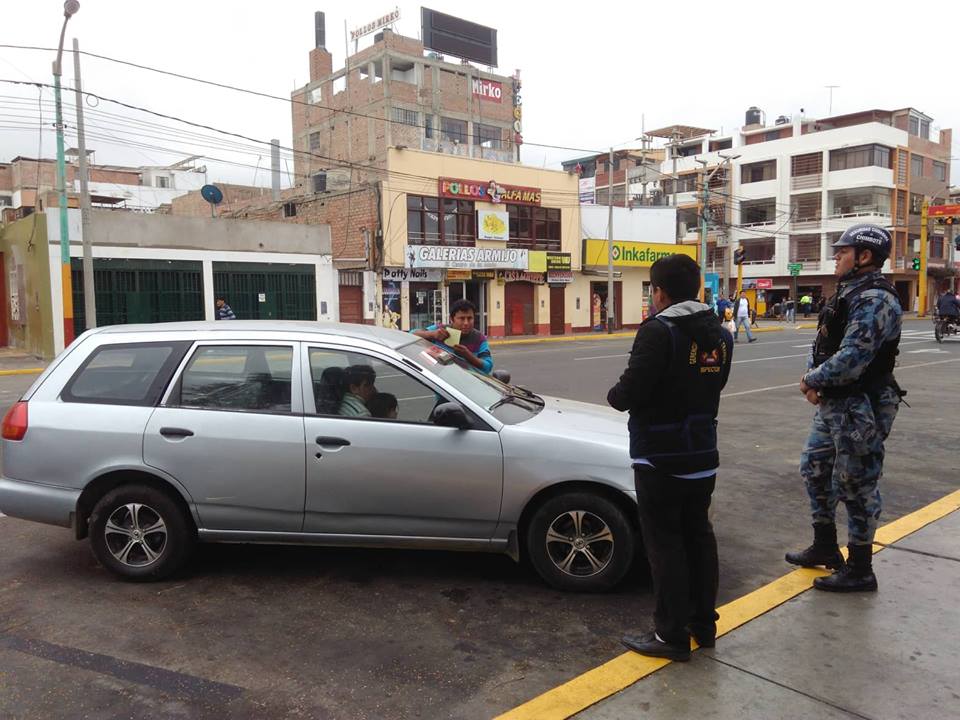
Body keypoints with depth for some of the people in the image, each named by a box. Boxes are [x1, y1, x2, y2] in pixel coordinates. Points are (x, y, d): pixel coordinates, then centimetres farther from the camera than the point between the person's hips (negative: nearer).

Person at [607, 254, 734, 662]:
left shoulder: (658, 331, -19)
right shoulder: (718, 334, 7)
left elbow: (631, 391, -23)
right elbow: (712, 385, 10)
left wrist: (614, 395, -3)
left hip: (660, 459, -8)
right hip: (702, 454, 8)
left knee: (665, 542, 2)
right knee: (699, 535, 18)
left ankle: (671, 635, 11)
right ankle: (704, 624, 30)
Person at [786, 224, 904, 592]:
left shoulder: (874, 299, -20)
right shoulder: (848, 293, 13)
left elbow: (852, 359, -28)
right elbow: (823, 343, 14)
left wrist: (812, 381, -13)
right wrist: (813, 377, -5)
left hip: (860, 408, -10)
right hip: (832, 404, 10)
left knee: (856, 486, 1)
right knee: (815, 469, 19)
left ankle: (860, 570, 16)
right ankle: (825, 547, 35)